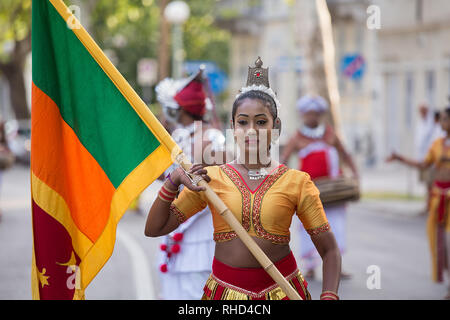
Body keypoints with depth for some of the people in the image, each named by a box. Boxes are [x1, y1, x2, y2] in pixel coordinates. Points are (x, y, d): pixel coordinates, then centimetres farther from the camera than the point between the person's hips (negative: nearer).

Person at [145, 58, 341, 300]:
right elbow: (154, 229, 2)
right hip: (225, 291, 1)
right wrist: (174, 181, -12)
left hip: (282, 289, -1)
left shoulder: (296, 182, -2)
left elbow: (329, 250, -1)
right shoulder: (210, 178, 1)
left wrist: (328, 297, -18)